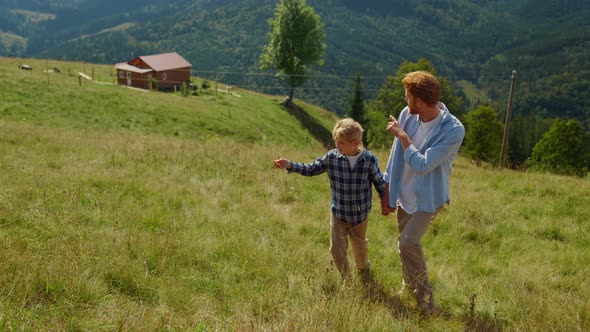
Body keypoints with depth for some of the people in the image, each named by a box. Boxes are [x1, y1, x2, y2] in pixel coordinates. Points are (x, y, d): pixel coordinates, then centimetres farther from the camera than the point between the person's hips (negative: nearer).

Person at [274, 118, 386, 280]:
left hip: (360, 215, -1)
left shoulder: (370, 159, -17)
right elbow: (311, 169, -2)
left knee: (360, 248, 19)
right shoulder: (331, 157, -13)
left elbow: (380, 183, -4)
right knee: (337, 250, 4)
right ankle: (346, 279, 32)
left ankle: (364, 270, 53)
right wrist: (290, 165, -14)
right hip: (338, 214, 1)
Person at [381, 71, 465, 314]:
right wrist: (387, 194, 5)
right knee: (404, 242, 17)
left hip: (428, 198, -5)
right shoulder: (407, 115, -10)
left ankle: (424, 297, 3)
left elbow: (422, 164, -29)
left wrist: (402, 136, -21)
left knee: (408, 242, -18)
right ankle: (409, 286, 41)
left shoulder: (453, 130, -26)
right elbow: (395, 157, 0)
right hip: (404, 193, 6)